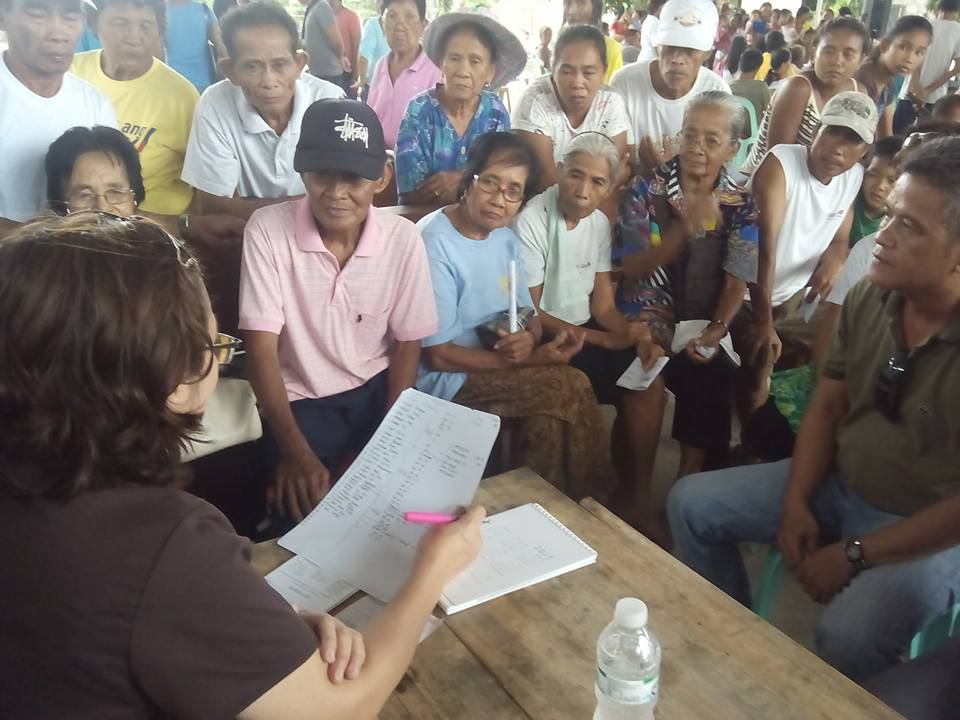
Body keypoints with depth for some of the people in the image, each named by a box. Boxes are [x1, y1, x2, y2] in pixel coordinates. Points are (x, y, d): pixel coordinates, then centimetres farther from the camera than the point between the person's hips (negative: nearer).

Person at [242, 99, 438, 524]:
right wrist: (294, 450, -25)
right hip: (300, 400, -1)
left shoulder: (403, 238, -12)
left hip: (375, 388, 2)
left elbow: (407, 345, -2)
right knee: (308, 505, -19)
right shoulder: (267, 229, -17)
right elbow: (261, 348, -16)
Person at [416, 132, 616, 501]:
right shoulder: (434, 242, -21)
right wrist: (530, 359, -21)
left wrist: (529, 339, -16)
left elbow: (529, 315, 9)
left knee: (549, 417, -18)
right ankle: (591, 497, 6)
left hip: (495, 364, 7)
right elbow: (439, 355, -19)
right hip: (446, 378, -7)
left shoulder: (505, 237, 4)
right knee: (573, 387, -15)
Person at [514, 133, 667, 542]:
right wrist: (605, 340, -20)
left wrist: (636, 337, -15)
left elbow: (603, 304, 6)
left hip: (588, 329, 7)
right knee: (636, 393, -20)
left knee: (650, 384, -10)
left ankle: (636, 498, 4)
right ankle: (630, 499, 1)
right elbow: (530, 314, -17)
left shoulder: (599, 223, 4)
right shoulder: (531, 223, -18)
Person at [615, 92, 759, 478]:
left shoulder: (742, 206, 2)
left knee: (714, 376, -24)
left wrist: (716, 330, -21)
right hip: (646, 321, -1)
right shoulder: (647, 190, -2)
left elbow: (737, 281, -3)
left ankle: (691, 479, -4)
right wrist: (686, 229, -24)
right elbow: (634, 270, -10)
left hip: (701, 327, 1)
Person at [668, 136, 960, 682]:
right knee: (692, 502, 2)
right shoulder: (868, 299, -7)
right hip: (836, 484, 6)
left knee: (848, 638, -31)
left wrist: (855, 555, -20)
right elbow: (826, 407, 3)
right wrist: (796, 503, -7)